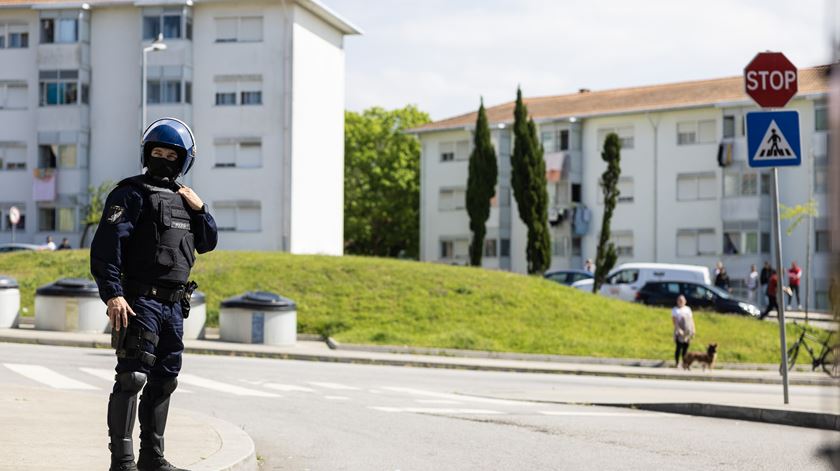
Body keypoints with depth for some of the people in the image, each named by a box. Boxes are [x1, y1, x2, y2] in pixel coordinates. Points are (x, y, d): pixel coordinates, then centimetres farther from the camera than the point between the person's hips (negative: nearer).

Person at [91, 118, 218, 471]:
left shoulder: (183, 198, 17)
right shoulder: (132, 194, -6)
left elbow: (208, 244, 22)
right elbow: (105, 246, -15)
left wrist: (200, 211, 5)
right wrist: (112, 294, -24)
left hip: (173, 306, 8)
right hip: (140, 302, -8)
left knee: (164, 381, 12)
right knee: (132, 377, -11)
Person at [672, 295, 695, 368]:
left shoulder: (688, 309, 14)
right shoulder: (675, 310, -1)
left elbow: (691, 320, 15)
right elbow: (674, 321, -10)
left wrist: (693, 329, 7)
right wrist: (678, 329, -22)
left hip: (688, 332, 4)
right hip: (680, 333, -4)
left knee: (686, 348, 7)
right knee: (679, 347, -4)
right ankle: (676, 363, 4)